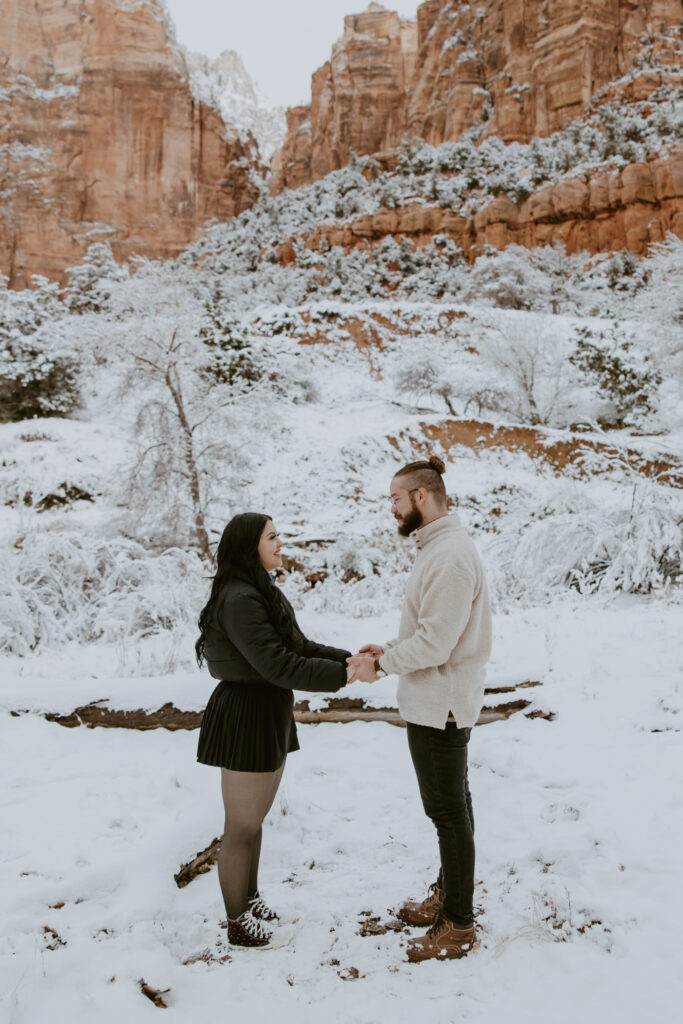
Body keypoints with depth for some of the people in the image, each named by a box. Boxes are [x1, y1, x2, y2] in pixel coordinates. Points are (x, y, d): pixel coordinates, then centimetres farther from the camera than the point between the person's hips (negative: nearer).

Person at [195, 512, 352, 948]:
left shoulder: (265, 594, 11)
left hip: (271, 718, 10)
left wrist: (349, 658, -2)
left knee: (255, 819, 22)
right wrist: (343, 675, -25)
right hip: (244, 719, -10)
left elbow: (301, 647, 11)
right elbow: (277, 665, -27)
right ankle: (239, 925, 20)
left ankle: (252, 901, 37)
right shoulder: (239, 599, -23)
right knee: (242, 827, 5)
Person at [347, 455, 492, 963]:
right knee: (451, 803, 21)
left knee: (448, 810, 1)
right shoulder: (439, 548, 11)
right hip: (437, 702, 10)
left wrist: (382, 665, -15)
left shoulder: (450, 556, -23)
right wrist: (388, 650, 6)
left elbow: (435, 642, -26)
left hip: (440, 705, -10)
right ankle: (449, 893, 37)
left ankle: (459, 926, 14)